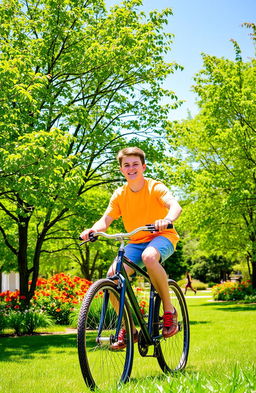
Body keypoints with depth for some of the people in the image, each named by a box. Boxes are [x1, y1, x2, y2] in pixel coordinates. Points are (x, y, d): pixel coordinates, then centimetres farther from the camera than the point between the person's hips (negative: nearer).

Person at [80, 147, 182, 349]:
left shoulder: (155, 187, -11)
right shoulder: (119, 194, 2)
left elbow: (175, 206, -28)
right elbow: (106, 220, -4)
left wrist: (167, 220, -51)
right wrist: (93, 230, -28)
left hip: (162, 236, -4)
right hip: (136, 242, 5)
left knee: (149, 256, -40)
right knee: (113, 275, -20)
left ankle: (169, 310, -20)